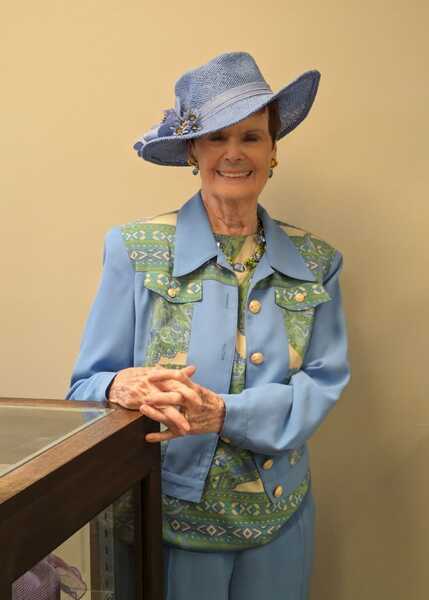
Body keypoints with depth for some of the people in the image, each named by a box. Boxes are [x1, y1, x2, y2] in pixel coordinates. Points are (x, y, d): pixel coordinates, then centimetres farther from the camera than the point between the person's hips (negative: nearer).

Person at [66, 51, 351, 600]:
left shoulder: (315, 263, -1)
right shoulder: (135, 251, -9)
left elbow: (323, 381, -7)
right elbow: (87, 386, -7)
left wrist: (225, 412, -24)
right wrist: (123, 387, -31)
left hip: (279, 521, 3)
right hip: (169, 521, -2)